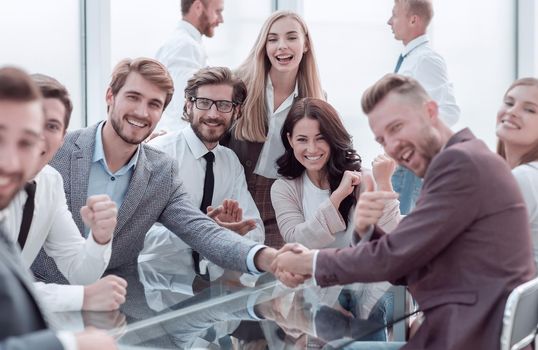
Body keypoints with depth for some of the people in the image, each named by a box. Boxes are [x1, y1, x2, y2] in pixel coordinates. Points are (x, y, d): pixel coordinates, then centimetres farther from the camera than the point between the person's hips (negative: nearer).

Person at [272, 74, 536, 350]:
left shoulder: (460, 161, -15)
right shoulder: (465, 160, 16)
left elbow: (392, 258, -16)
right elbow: (405, 269, 13)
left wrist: (308, 262, -3)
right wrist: (368, 230, -5)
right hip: (472, 328, 9)